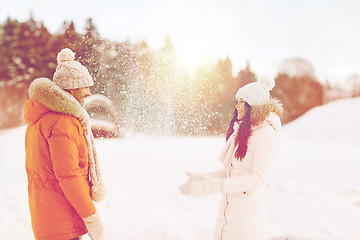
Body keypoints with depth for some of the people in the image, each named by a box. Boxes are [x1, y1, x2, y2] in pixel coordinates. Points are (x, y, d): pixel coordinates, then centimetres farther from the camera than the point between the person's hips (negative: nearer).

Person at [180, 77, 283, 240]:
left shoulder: (265, 134, -13)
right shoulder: (241, 130, 13)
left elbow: (257, 178, -19)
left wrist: (214, 186, -23)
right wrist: (202, 179, 3)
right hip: (228, 207, 8)